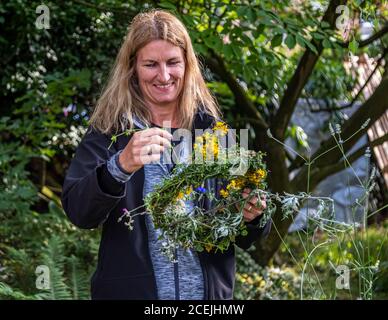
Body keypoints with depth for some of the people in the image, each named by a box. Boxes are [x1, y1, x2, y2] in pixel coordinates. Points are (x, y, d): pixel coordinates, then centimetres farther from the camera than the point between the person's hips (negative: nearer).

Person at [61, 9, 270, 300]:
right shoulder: (108, 131, -4)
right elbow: (79, 213, -17)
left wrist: (253, 215, -18)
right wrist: (121, 165, -33)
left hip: (208, 292, 2)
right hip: (131, 290, -2)